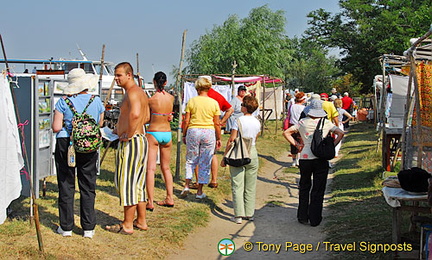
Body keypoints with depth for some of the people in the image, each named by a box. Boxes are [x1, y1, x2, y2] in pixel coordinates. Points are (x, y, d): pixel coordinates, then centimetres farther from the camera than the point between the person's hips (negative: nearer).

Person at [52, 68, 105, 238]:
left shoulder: (63, 102, -7)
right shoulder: (96, 101, 0)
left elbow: (56, 128, -9)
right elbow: (100, 124, 12)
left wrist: (67, 123, 10)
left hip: (65, 144, -1)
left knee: (66, 186, 9)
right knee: (88, 187, 9)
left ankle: (66, 227, 15)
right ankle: (88, 228, 13)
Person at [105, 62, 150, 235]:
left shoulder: (132, 92, -16)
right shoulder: (140, 92, 16)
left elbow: (135, 114, -36)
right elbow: (147, 117, 27)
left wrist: (129, 134, -24)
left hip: (131, 142, -11)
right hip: (141, 140, 11)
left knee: (127, 182, -3)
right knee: (137, 183, 15)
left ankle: (127, 225, 5)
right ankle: (141, 221, 23)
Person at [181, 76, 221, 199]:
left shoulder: (192, 101, -2)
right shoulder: (214, 103, -1)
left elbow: (186, 121, -1)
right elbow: (217, 123, 1)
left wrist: (184, 135, 10)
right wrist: (218, 138, 10)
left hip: (193, 131, 0)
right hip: (209, 133, 0)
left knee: (191, 160, 15)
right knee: (205, 163, 7)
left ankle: (187, 185, 6)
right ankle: (200, 191, 11)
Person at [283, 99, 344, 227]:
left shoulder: (303, 122, 2)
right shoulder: (326, 123, 2)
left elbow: (286, 133, 3)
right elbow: (340, 133, 0)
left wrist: (297, 145, 5)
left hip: (305, 158, 1)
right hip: (321, 159, -1)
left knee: (304, 188, 16)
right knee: (318, 190, 8)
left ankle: (303, 217, 22)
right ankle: (315, 219, 12)